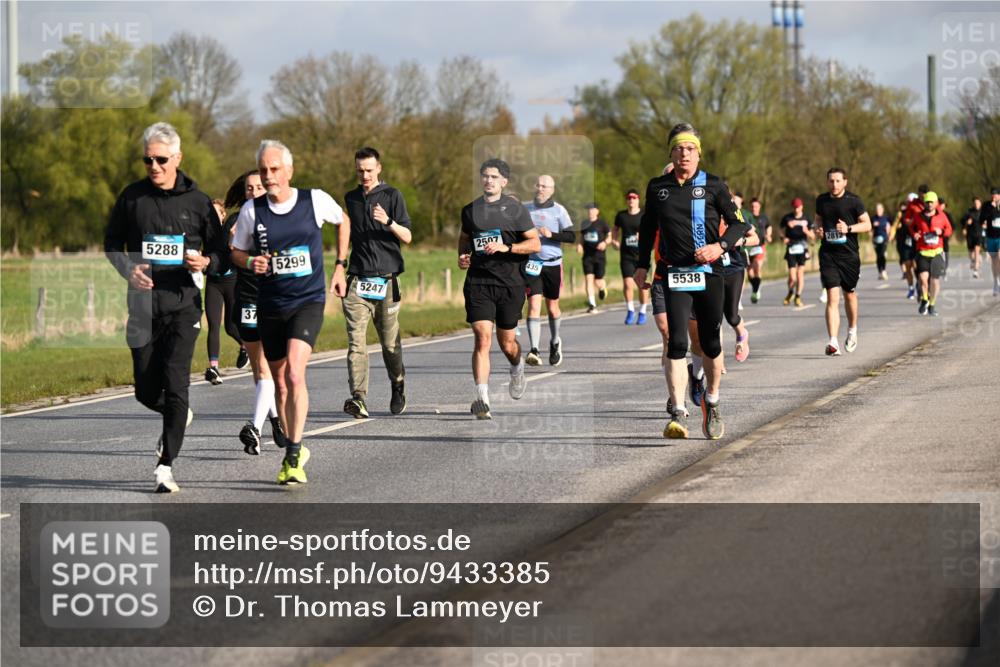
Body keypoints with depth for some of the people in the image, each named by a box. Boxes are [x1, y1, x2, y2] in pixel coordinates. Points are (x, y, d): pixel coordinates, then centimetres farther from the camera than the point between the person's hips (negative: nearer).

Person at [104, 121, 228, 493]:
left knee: (174, 383, -14)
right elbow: (112, 243, 14)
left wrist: (206, 261, -15)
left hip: (183, 303, -2)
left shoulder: (196, 201, 1)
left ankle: (166, 467, -11)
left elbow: (222, 253, 8)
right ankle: (177, 417, 40)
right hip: (143, 304, 2)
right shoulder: (132, 197, 5)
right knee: (146, 391, 6)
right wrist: (128, 269, -6)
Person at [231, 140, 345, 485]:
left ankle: (293, 456, -21)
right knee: (280, 382, 12)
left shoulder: (315, 200, -5)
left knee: (294, 373, -22)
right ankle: (295, 449, 31)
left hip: (309, 301, -3)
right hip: (270, 306, 3)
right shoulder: (251, 210, -3)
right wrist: (251, 262, -12)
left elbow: (342, 221, 16)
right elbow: (237, 252, 11)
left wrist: (339, 267, 15)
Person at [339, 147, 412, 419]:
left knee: (390, 341, 7)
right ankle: (358, 398, -21)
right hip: (357, 279, 2)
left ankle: (397, 385, 33)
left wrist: (388, 222, -22)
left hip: (386, 278, -2)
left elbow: (407, 237, -3)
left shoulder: (392, 196, 2)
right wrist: (339, 267, 20)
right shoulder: (351, 199, 14)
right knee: (356, 340, -13)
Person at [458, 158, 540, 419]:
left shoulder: (515, 209, 0)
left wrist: (506, 247, -15)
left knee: (507, 343, 9)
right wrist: (462, 256, 6)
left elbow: (535, 243, -1)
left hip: (510, 282, -1)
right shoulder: (470, 210, 9)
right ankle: (482, 399, -17)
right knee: (482, 339, -14)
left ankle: (517, 368, 46)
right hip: (478, 282, 1)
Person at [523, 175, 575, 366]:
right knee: (534, 305, -13)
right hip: (531, 264, 0)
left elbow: (571, 236, -7)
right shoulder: (525, 208, 6)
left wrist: (551, 235, -19)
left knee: (552, 307, 11)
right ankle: (533, 350, -20)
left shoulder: (558, 210, -1)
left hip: (553, 264, 0)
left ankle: (555, 342, 38)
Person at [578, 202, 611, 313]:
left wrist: (605, 243, -18)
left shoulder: (602, 223, -3)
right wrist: (579, 245, 0)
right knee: (589, 279, -9)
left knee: (598, 281, -1)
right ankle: (592, 305, -7)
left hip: (599, 255, -3)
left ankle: (602, 287, 38)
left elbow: (609, 236, 3)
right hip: (587, 256, 3)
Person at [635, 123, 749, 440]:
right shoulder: (657, 187, 8)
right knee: (677, 342, -13)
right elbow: (648, 227, 21)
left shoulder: (713, 185, 2)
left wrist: (720, 246, -14)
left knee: (710, 343, 7)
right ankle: (678, 413, -16)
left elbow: (739, 223, 3)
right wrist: (642, 265, 17)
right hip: (674, 273, 0)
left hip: (709, 272, 0)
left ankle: (712, 402, 30)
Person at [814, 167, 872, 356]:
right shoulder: (821, 200, 6)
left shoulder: (853, 201, -4)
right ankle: (833, 343, -18)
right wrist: (818, 228, 0)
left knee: (850, 294, 15)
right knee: (832, 297, -11)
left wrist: (849, 228, -18)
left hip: (849, 255, -1)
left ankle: (852, 331, 41)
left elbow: (867, 225, -2)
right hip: (828, 255, 1)